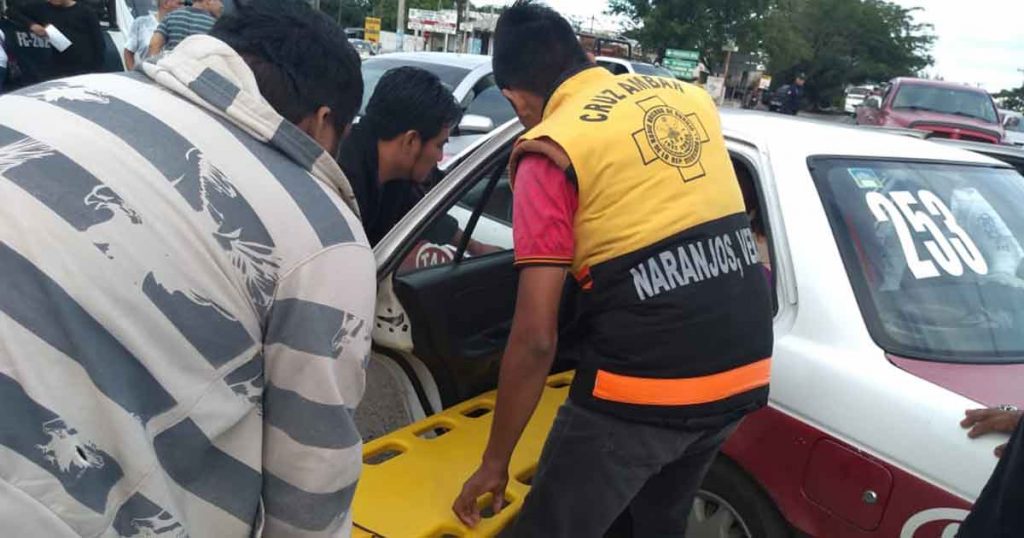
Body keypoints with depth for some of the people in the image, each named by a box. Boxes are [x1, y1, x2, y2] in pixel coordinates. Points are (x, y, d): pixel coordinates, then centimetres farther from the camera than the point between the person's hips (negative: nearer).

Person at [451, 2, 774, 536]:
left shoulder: (551, 149, -8)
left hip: (645, 386, -7)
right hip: (745, 368, 7)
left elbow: (535, 339, -11)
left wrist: (495, 461, -1)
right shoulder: (687, 96, 10)